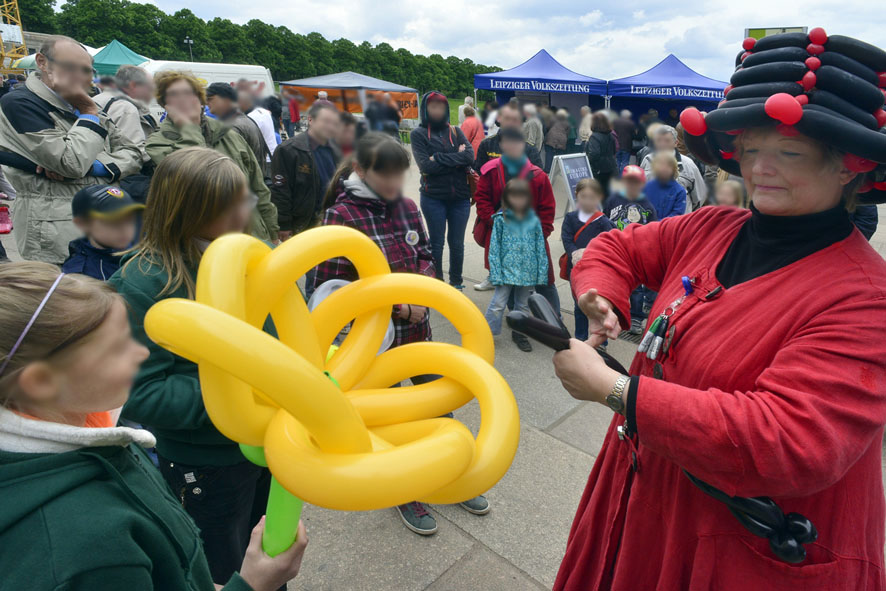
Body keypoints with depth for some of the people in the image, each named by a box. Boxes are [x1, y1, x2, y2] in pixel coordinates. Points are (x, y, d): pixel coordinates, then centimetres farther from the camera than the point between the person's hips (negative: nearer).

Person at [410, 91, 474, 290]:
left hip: (460, 197, 3)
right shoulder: (418, 134, 0)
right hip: (433, 197, -3)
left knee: (457, 243, 10)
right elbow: (426, 165, -13)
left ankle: (456, 282, 26)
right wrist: (456, 158, -9)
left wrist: (439, 158, -13)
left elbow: (470, 156, -7)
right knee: (436, 243, 5)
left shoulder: (455, 131, 10)